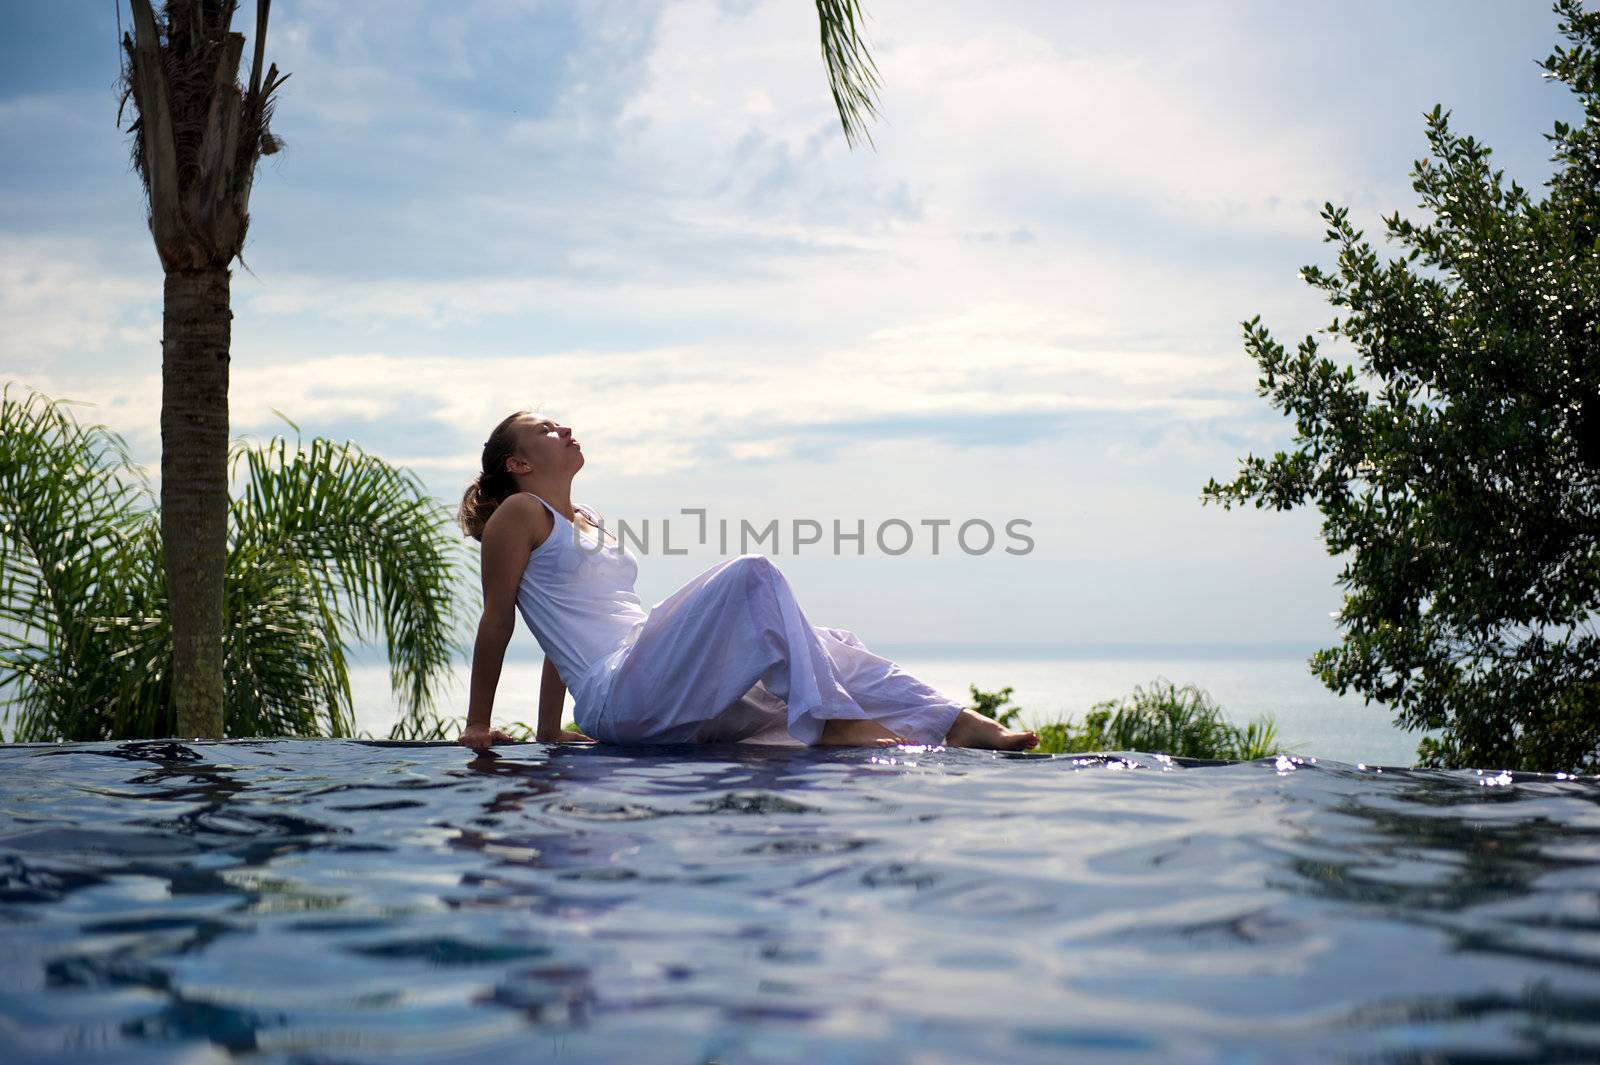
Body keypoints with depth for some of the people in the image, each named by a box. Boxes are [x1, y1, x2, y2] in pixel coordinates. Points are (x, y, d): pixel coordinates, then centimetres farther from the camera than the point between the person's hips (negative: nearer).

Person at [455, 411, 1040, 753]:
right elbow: (497, 619, 2)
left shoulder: (589, 523, 28)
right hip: (621, 697, -8)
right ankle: (827, 721, -33)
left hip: (671, 698, 8)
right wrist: (477, 727, 1)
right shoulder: (520, 514, 4)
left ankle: (960, 722, -14)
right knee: (751, 573, -22)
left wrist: (549, 734, 28)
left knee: (826, 647, -2)